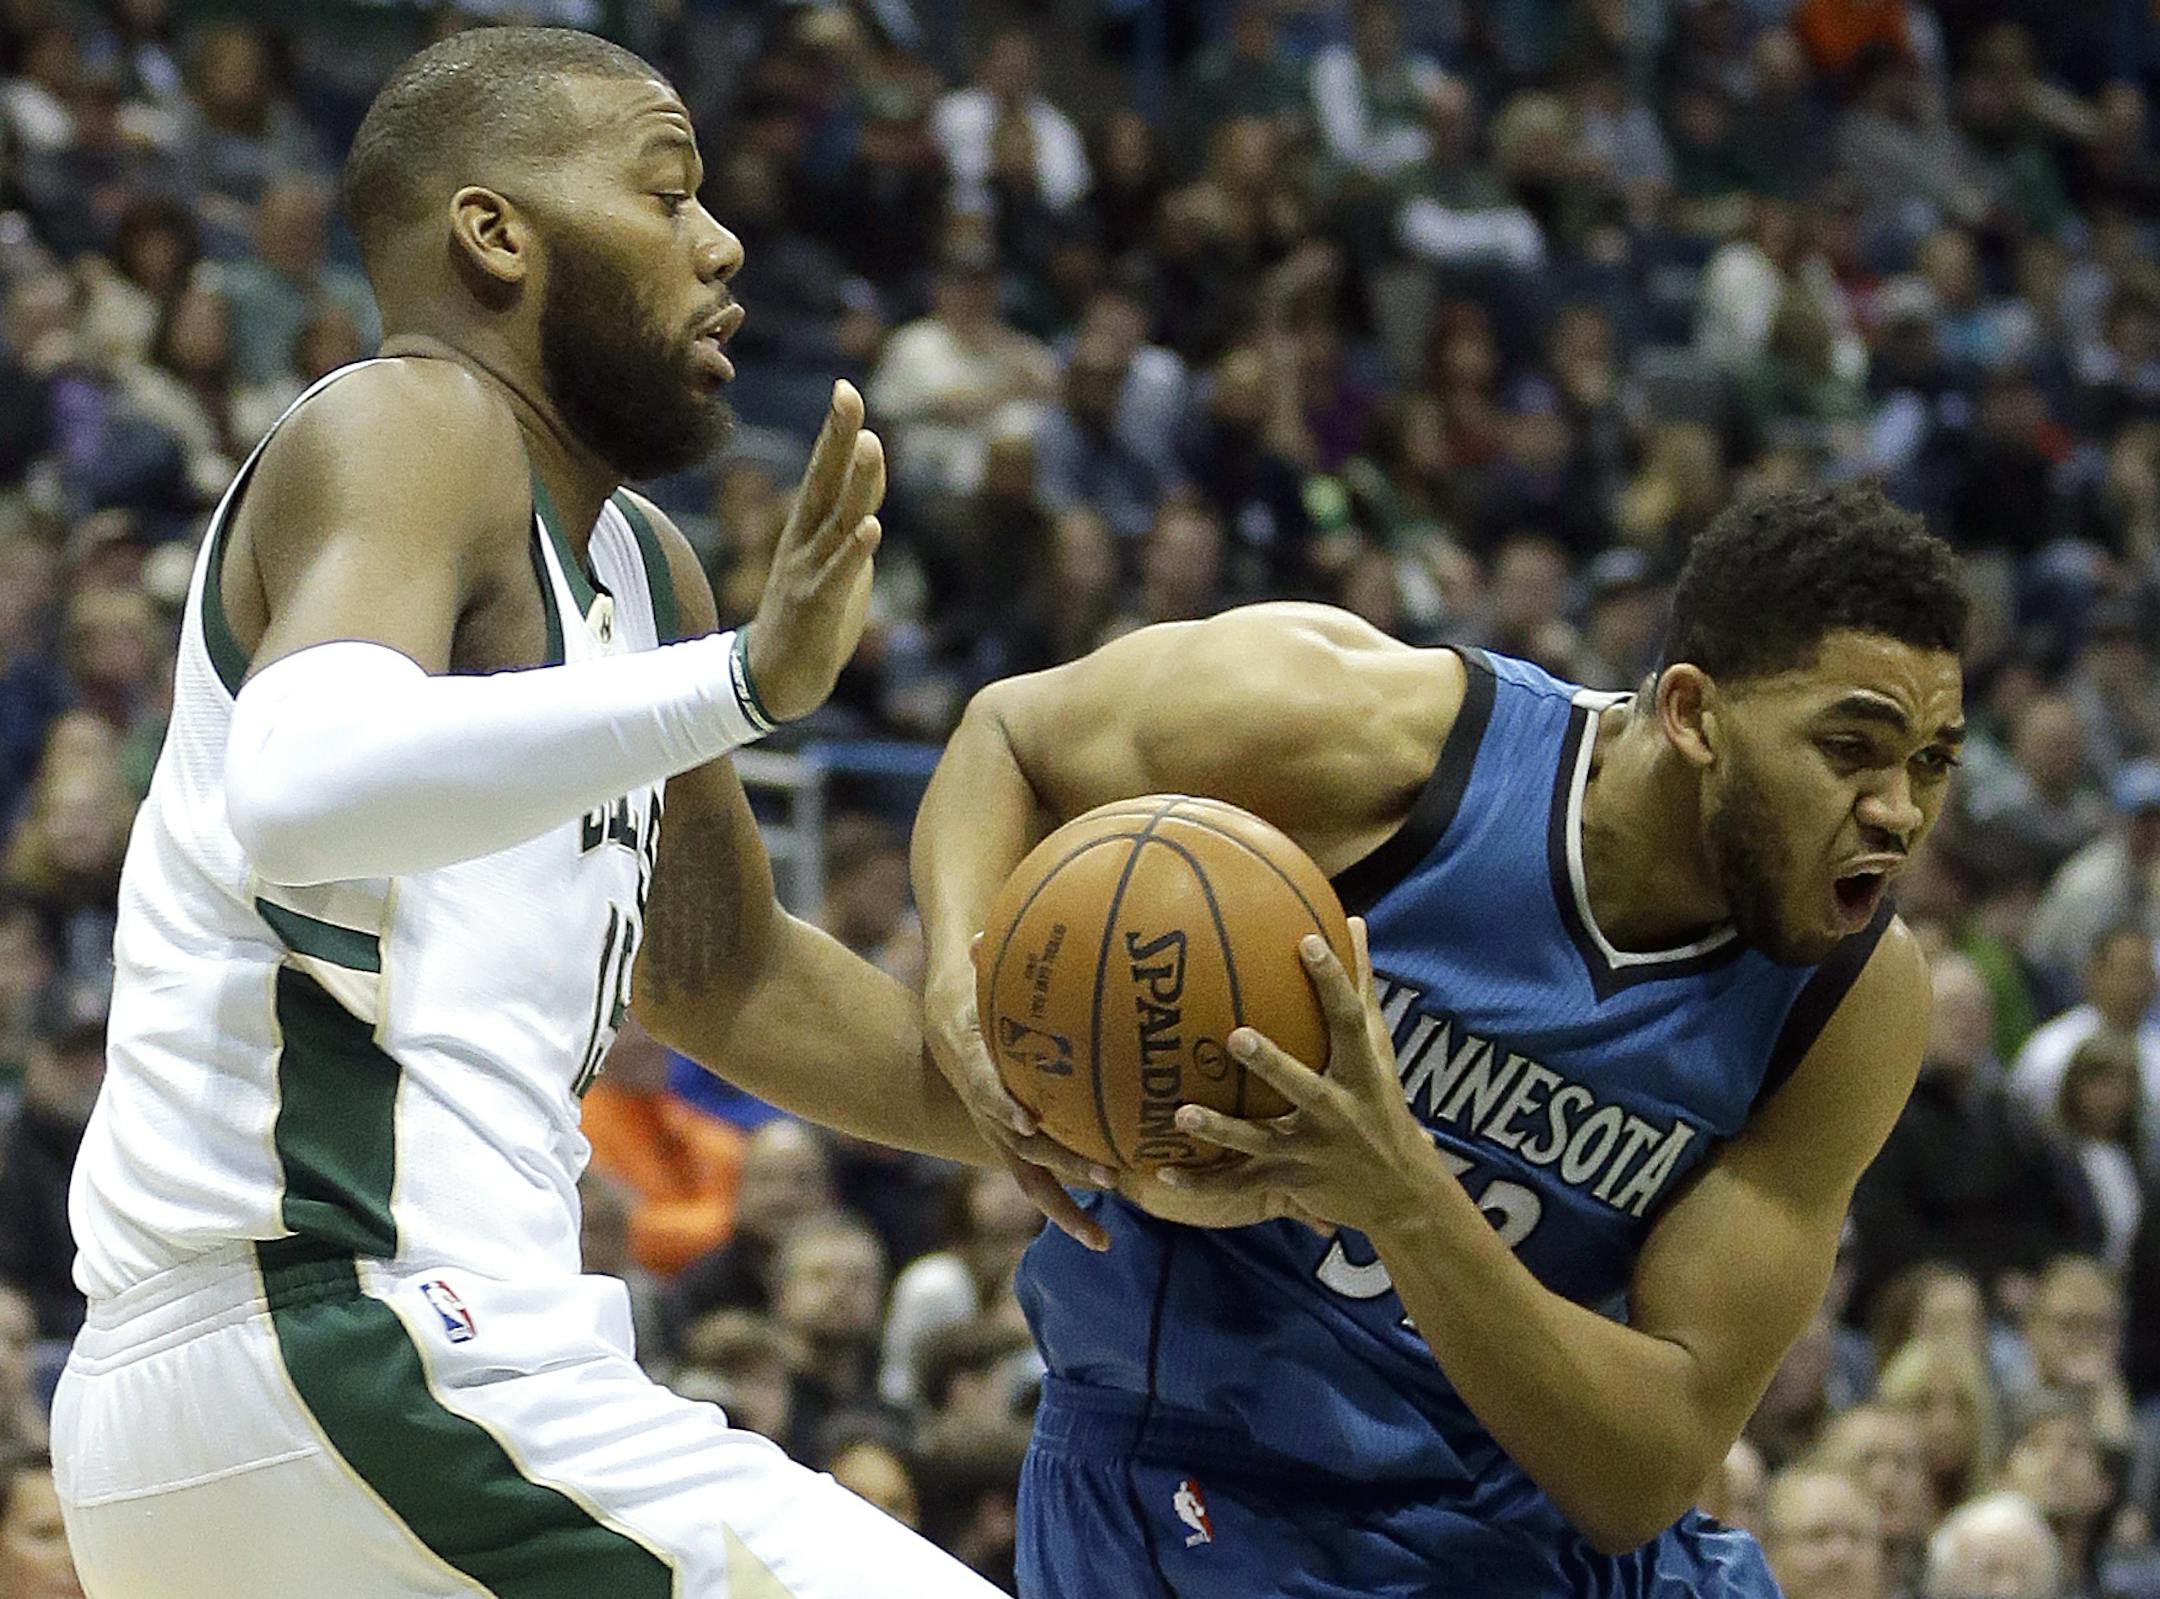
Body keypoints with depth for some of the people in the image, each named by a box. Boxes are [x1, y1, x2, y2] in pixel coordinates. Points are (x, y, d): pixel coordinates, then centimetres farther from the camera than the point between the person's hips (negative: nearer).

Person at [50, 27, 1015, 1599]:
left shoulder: (637, 565, 20)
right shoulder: (411, 431, -8)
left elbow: (725, 972, 33)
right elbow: (301, 788, -30)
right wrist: (743, 682, -37)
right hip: (361, 1346, -11)